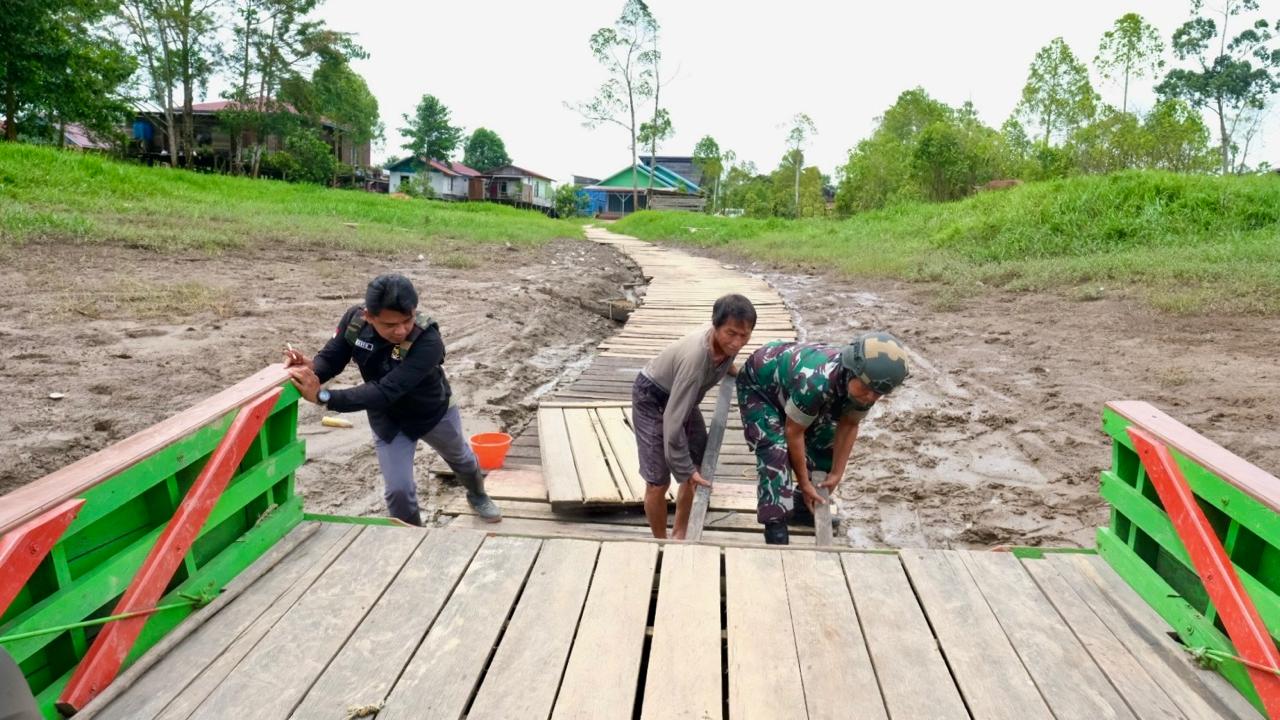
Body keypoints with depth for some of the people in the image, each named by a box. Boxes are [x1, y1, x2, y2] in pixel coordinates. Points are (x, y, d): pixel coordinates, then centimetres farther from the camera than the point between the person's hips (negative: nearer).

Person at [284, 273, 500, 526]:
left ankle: (477, 496, 60)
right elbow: (330, 357, -19)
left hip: (435, 412, -2)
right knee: (398, 490, -1)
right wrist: (311, 369, -44)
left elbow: (385, 391, -49)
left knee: (461, 458, 26)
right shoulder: (354, 320, -29)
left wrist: (322, 396, -55)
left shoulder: (428, 341, -44)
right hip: (388, 421, 2)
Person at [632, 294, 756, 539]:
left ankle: (679, 535, 30)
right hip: (652, 399, -8)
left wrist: (728, 366, 29)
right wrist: (685, 469, -30)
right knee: (658, 481, -9)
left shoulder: (725, 341, -20)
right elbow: (673, 420, -38)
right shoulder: (695, 357, -42)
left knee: (699, 466, 13)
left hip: (681, 396, 8)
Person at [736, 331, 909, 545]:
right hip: (758, 385, -7)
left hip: (789, 384, 8)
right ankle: (775, 525, -14)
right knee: (776, 452, -22)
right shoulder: (816, 381, -45)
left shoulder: (866, 383, -21)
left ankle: (809, 503, 22)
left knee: (826, 440, 6)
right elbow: (793, 432, -30)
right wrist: (804, 482, -20)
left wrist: (836, 473, -3)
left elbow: (848, 426, -5)